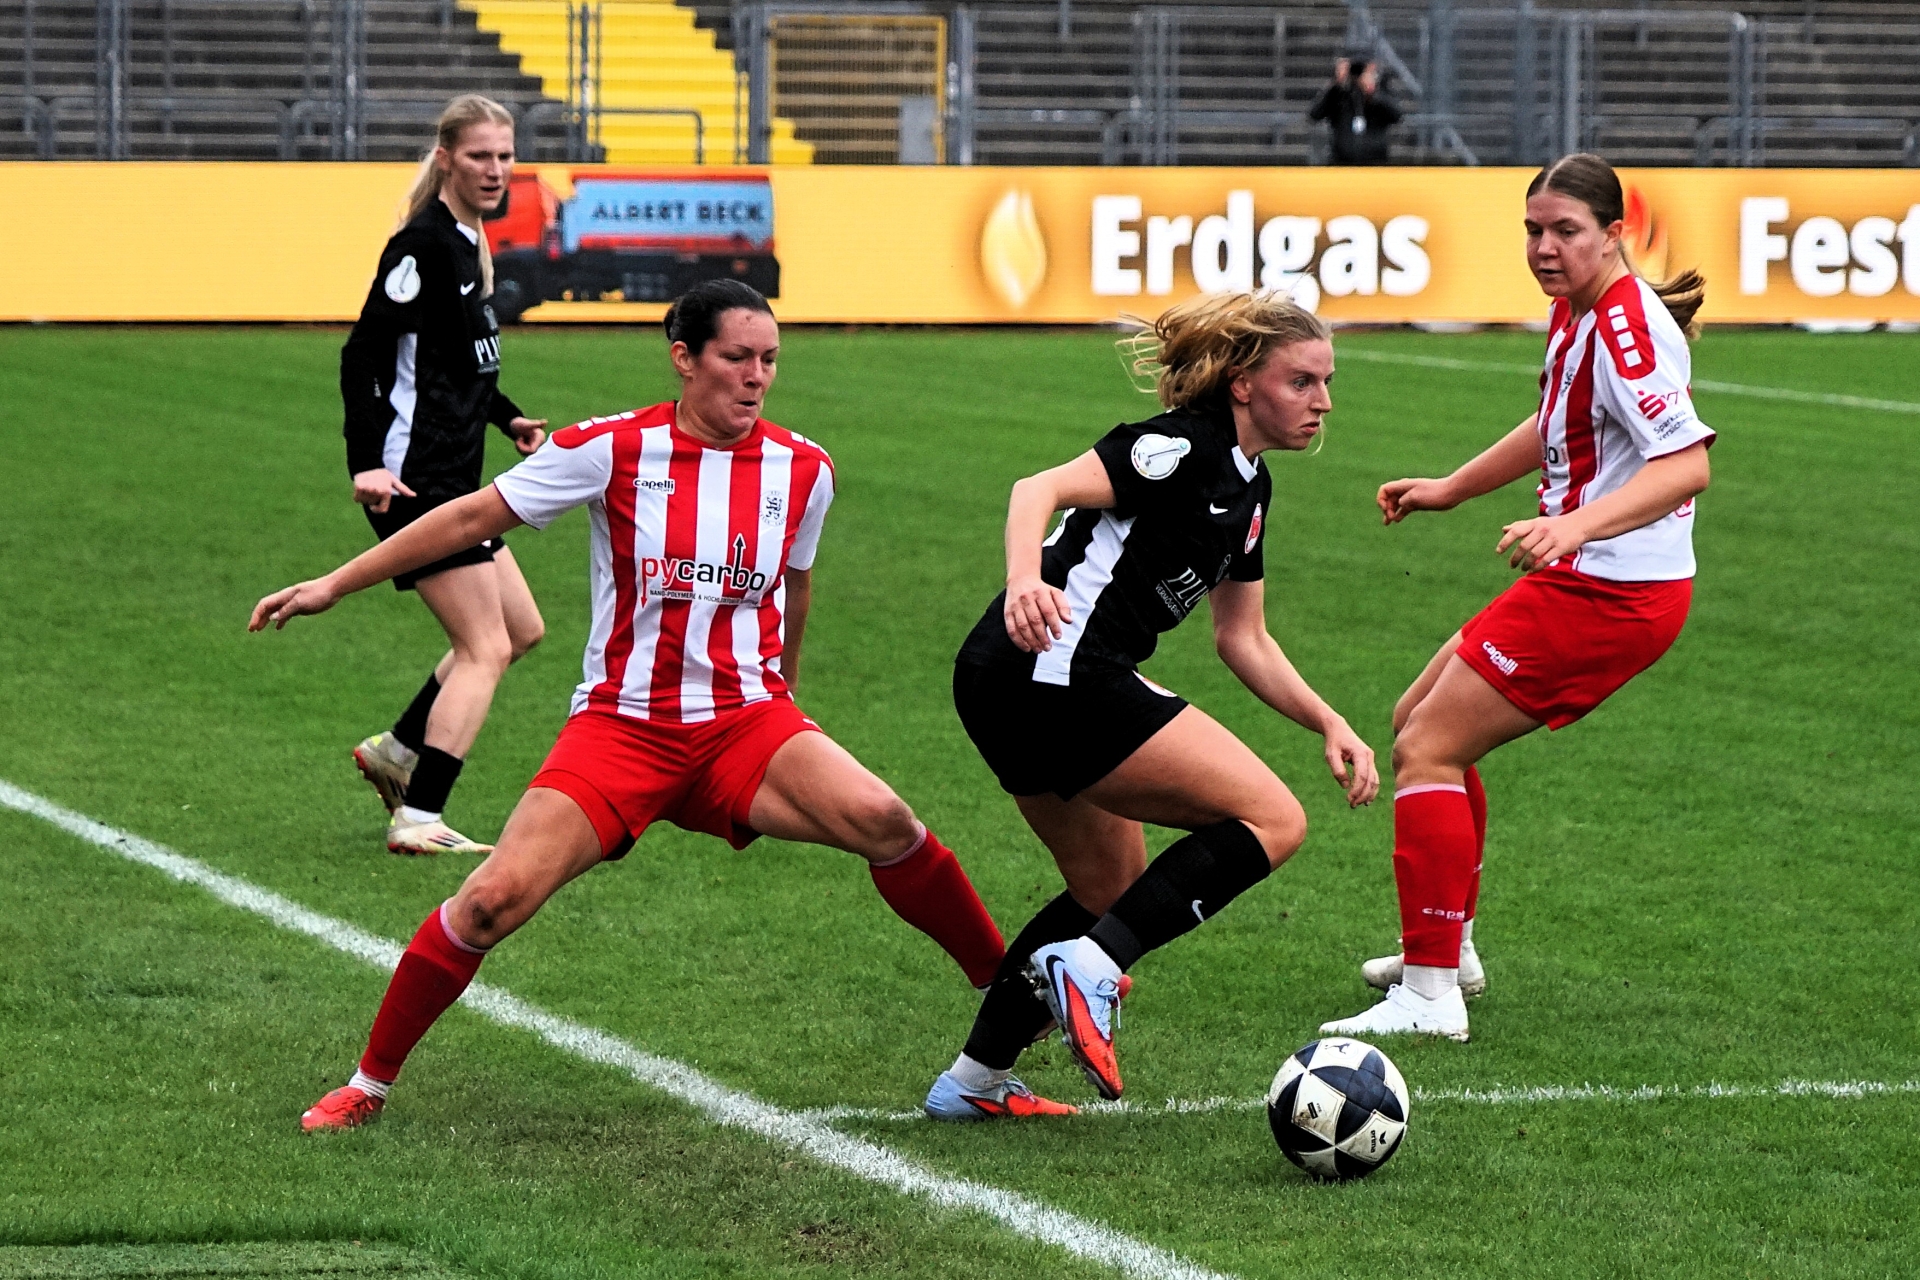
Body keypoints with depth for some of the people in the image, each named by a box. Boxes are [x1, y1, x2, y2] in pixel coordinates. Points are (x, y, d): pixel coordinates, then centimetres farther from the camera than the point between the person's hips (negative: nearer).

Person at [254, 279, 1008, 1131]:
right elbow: (468, 519, 2)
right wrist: (333, 585, 3)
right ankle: (368, 1085, 2)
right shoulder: (613, 450, -6)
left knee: (882, 821, -25)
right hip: (621, 726, -2)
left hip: (747, 718, 2)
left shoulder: (802, 470, 2)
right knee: (495, 898, -17)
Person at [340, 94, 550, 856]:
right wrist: (367, 463, -28)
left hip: (453, 478, 10)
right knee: (485, 649, -11)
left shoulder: (467, 243, 13)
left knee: (521, 629, 17)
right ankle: (418, 820, -13)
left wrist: (507, 418, 18)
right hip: (414, 475, -10)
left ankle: (396, 751, 24)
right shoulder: (423, 245, -15)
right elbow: (363, 356, -20)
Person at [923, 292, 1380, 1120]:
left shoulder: (1249, 489, 19)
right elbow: (1040, 490, -22)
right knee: (1273, 820, -11)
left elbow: (1242, 640, 24)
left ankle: (974, 1082, 24)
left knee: (1114, 890, 22)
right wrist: (1025, 580, -41)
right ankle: (1089, 967, -17)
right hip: (1055, 667, -10)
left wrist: (1329, 725, 14)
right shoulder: (1182, 446, -11)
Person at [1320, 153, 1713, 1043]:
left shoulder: (1626, 328, -20)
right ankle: (1445, 946, 33)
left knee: (1427, 749, -11)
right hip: (1581, 581, 10)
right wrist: (1449, 490, 33)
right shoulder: (1576, 312, 10)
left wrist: (1575, 526, -42)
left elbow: (1687, 463, -32)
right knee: (1418, 721, 21)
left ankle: (1430, 993, -11)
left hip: (1607, 593, -10)